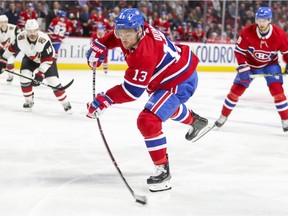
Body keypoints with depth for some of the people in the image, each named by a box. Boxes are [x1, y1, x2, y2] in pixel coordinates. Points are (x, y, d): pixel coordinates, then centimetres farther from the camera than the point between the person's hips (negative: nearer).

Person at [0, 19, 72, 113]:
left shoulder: (44, 40, -38)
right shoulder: (21, 38, -27)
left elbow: (47, 60, -34)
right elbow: (12, 49, -7)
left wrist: (40, 74, -40)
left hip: (47, 58, -3)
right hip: (30, 58, 3)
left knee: (53, 81, -13)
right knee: (24, 77, -17)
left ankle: (66, 104, 1)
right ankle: (29, 101, 5)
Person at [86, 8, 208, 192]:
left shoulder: (144, 55, -38)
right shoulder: (134, 28, -13)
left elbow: (132, 90, -33)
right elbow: (114, 36, 12)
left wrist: (105, 100, -32)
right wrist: (99, 46, 0)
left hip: (179, 82, -10)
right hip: (178, 69, 10)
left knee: (148, 121, -23)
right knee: (167, 106, 39)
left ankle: (163, 170, -13)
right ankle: (194, 120, 69)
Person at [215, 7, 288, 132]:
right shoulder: (247, 32, -27)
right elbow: (239, 51, -18)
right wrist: (243, 68, -26)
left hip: (270, 64, 0)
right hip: (250, 64, 0)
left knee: (277, 89, -17)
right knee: (237, 89, -3)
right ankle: (223, 116, 14)